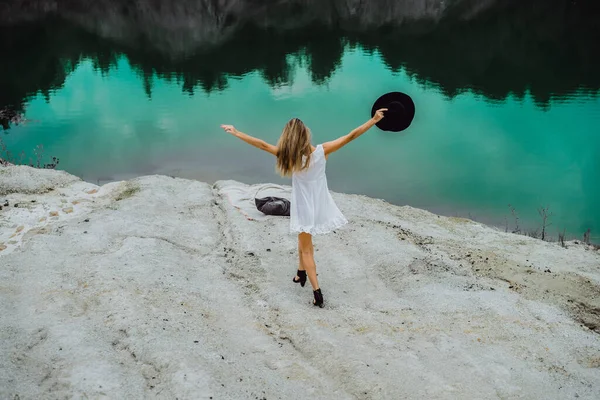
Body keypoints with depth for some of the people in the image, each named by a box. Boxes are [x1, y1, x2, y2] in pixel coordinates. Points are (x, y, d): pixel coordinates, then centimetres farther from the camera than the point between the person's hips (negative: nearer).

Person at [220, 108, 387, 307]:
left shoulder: (288, 155, -18)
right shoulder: (321, 151, -15)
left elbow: (262, 144, -12)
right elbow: (350, 136, -14)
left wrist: (236, 132, -3)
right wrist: (373, 120, -10)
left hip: (303, 207, -3)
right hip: (320, 205, 3)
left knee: (306, 249, 7)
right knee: (304, 241, 27)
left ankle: (317, 293, -3)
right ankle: (301, 273, 43)